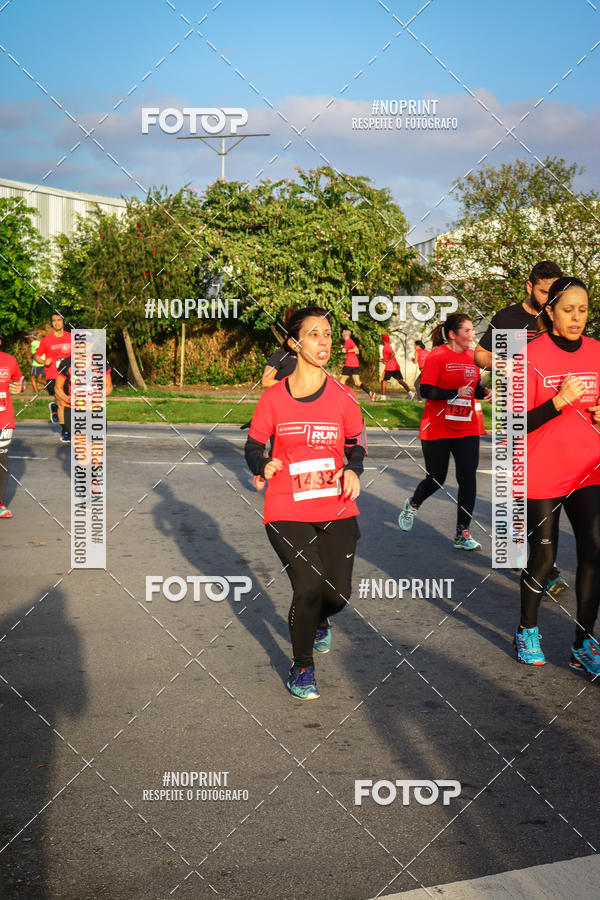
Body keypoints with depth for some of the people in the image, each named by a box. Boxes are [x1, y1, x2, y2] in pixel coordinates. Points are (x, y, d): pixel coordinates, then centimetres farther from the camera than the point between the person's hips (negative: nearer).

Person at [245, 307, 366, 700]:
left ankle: (318, 621, 40)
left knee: (338, 593, -1)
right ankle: (302, 667, 10)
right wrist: (263, 465, -14)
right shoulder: (274, 398, -2)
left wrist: (353, 470, -7)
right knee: (308, 586, -16)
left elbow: (356, 444, 13)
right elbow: (253, 446, 7)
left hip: (336, 510, 2)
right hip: (287, 513, -2)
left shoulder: (343, 397, 1)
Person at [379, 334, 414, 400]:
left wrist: (386, 360, -16)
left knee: (383, 380, 2)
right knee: (400, 381, 1)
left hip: (389, 368, -9)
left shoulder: (386, 347, -9)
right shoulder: (389, 346, 21)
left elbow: (393, 354, -24)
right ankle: (410, 392, -12)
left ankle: (383, 396, 1)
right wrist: (383, 359, 22)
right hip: (396, 367, 9)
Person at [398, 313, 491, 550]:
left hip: (467, 430, 5)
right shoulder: (437, 356, -10)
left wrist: (484, 392, 0)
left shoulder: (472, 356, 9)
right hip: (437, 430, -5)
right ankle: (412, 504, 39)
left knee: (468, 478, -6)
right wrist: (455, 392, -26)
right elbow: (426, 390, -16)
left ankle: (462, 534, 2)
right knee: (436, 479, 5)